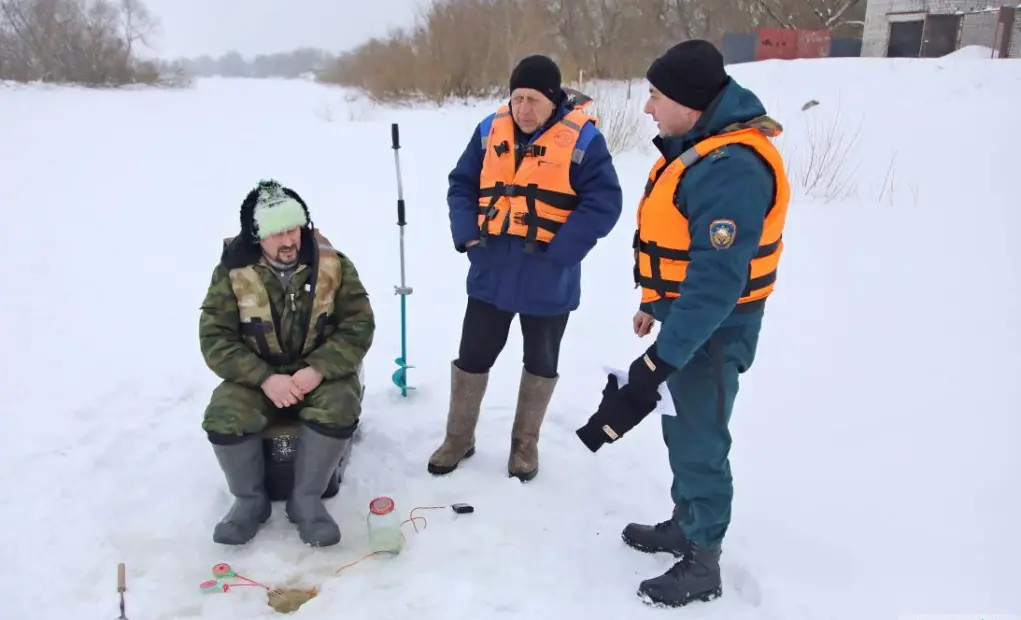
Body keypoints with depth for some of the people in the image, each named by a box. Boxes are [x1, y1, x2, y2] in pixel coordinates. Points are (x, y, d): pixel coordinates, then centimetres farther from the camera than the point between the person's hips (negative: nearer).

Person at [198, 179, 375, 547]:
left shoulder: (332, 264, -9)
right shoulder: (233, 271, -10)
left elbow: (359, 325, -9)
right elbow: (215, 338, -10)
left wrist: (319, 370, -23)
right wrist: (265, 378, -24)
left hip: (321, 372, 0)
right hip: (258, 375, 1)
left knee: (340, 409, -31)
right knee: (223, 417, -26)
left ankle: (306, 499, -10)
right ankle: (250, 500, 0)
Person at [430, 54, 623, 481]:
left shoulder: (583, 138, -11)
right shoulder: (490, 130, 2)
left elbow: (603, 203, -13)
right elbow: (461, 185, 9)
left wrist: (558, 251, -20)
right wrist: (466, 234, -6)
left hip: (548, 280, -3)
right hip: (490, 273, 3)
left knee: (540, 363, 14)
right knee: (472, 357, 12)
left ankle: (525, 443, 34)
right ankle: (459, 438, 32)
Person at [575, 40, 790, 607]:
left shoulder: (731, 169, -28)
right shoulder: (700, 145, 6)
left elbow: (716, 281, -31)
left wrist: (662, 358, -31)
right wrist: (656, 305, 23)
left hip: (711, 331, -10)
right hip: (685, 318, 10)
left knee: (700, 443, 4)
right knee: (683, 430, 22)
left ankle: (703, 564, 23)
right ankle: (685, 525, 41)